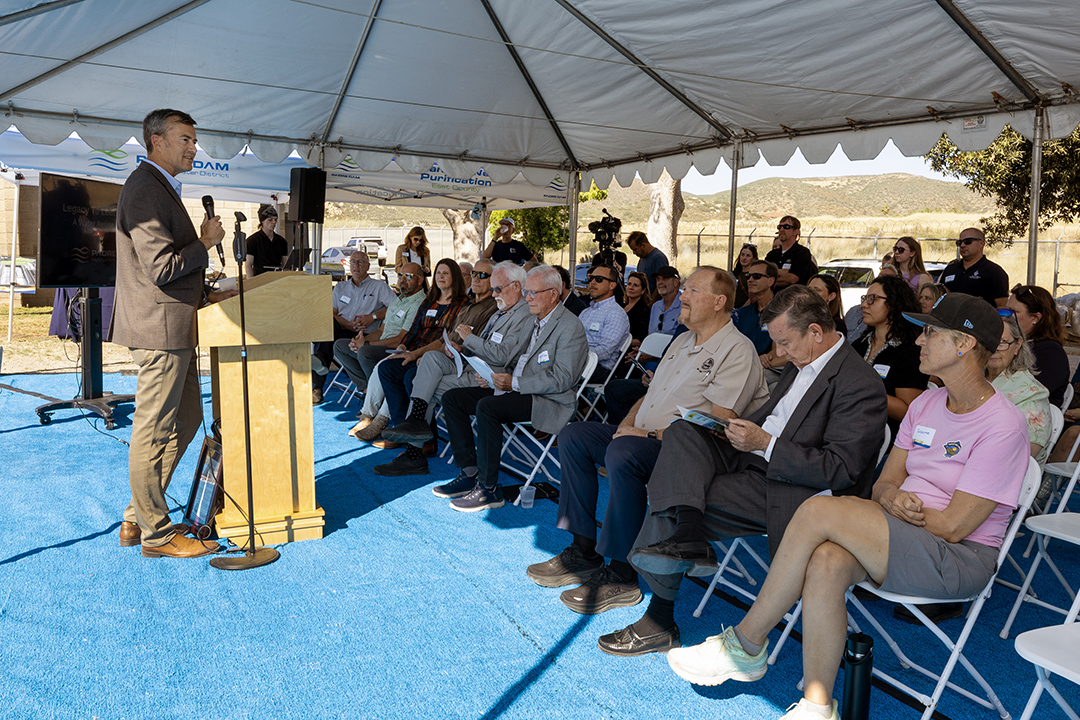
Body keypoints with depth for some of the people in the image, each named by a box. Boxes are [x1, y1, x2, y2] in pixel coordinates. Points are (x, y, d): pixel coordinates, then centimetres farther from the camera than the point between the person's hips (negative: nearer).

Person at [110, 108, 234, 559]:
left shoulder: (161, 187, 19)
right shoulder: (145, 190, -15)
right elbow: (161, 268, -22)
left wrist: (203, 295, 15)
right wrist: (206, 242, -9)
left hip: (173, 326, 11)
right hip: (160, 328, -11)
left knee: (185, 419, 16)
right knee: (154, 430, -1)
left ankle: (139, 517, 26)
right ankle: (156, 533, 12)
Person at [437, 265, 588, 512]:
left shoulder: (570, 327, -11)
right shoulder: (535, 322, 17)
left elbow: (561, 379, -20)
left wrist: (514, 383, -22)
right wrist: (497, 377, 2)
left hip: (550, 401, -10)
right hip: (518, 390, 10)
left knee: (487, 407, -33)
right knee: (451, 398, 0)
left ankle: (488, 489, -23)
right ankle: (470, 473, -2)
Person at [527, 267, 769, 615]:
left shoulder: (737, 351, -11)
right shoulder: (682, 341, 19)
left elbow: (716, 423, -20)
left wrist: (653, 435, -20)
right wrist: (627, 425, 3)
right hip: (646, 435, 10)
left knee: (622, 453, -35)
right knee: (574, 436, 1)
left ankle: (621, 576, -25)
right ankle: (584, 552, 1)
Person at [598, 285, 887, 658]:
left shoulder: (862, 385, -16)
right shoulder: (801, 363, 12)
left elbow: (840, 470, -21)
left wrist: (764, 443, -22)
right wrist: (738, 428, 4)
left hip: (786, 490, -9)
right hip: (753, 459, 10)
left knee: (665, 507, -18)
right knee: (683, 430, -14)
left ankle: (659, 621, -8)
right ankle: (687, 534, -32)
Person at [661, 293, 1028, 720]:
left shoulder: (1002, 425, -12)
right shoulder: (927, 403, 12)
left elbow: (954, 525, -16)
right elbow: (885, 483, 12)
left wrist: (896, 505, -4)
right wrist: (892, 499, -12)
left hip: (960, 559, -6)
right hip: (904, 540, 7)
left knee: (818, 511, -27)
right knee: (826, 562, -28)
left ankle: (746, 644, -13)